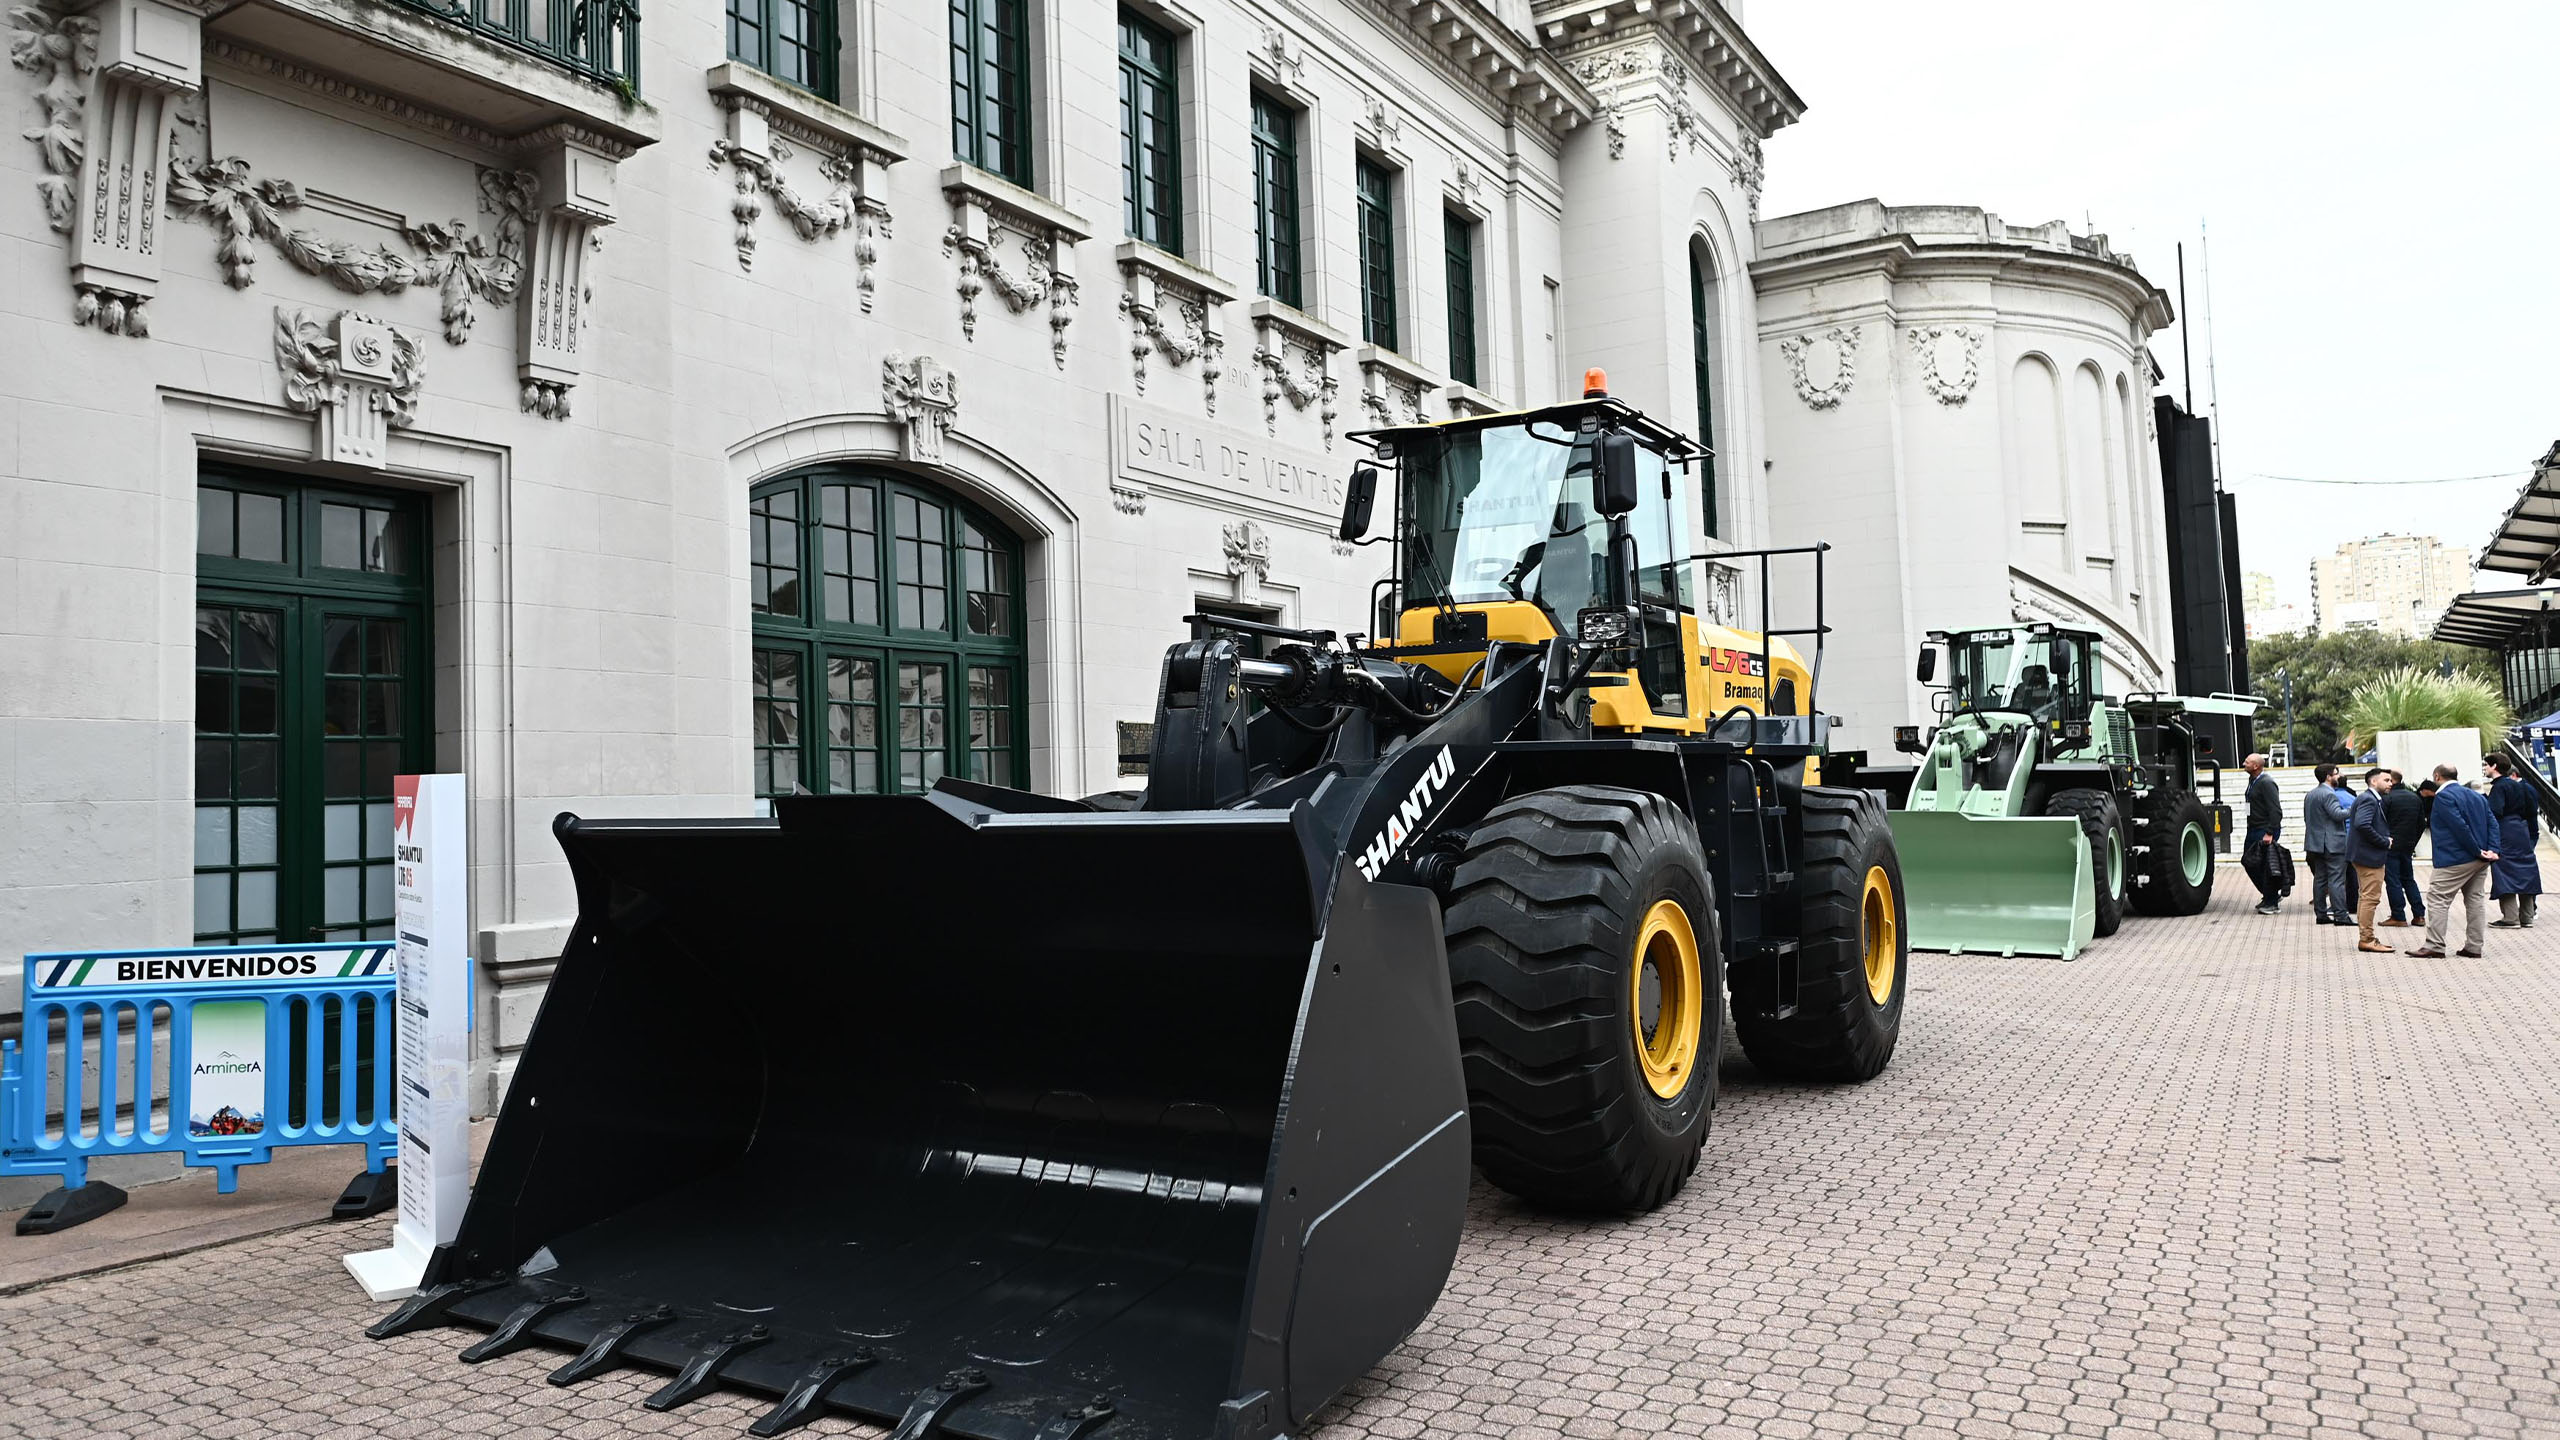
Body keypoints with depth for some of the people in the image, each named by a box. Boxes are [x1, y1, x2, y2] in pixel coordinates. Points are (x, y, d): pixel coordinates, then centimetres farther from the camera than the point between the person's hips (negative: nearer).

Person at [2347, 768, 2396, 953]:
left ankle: (2365, 938, 21)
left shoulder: (2373, 799, 16)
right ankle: (2366, 940, -4)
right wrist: (2385, 842, -20)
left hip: (2367, 855, 11)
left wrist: (2386, 839, 5)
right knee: (2370, 897, -7)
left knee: (2365, 897, 14)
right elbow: (2362, 824, -29)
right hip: (2369, 856, -11)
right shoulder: (2369, 799, -16)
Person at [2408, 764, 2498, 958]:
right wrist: (2492, 850, -2)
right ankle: (2474, 947, 13)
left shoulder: (2444, 796, -11)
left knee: (2437, 899, -5)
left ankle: (2434, 946, -8)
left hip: (2455, 860, -9)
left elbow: (2459, 826, -19)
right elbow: (2492, 824, 8)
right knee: (2476, 900, 11)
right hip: (2480, 861, 9)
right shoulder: (2477, 796, 16)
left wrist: (2478, 851, -14)